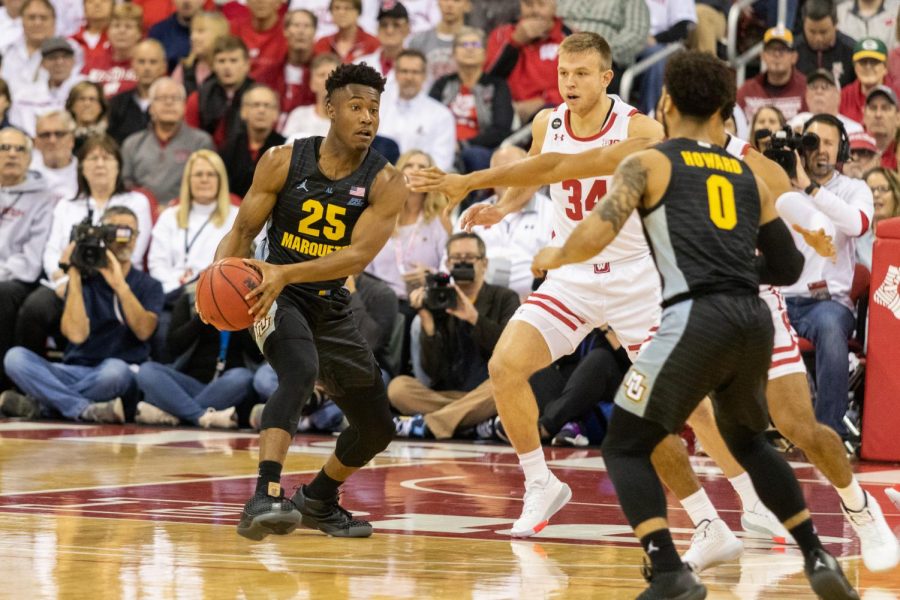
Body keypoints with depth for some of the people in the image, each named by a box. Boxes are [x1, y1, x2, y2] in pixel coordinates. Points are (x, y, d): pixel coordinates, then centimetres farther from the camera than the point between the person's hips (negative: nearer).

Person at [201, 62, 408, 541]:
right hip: (275, 298, -4)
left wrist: (286, 273, -36)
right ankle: (266, 497, -46)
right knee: (301, 371, -37)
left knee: (377, 429, 13)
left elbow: (359, 255, -23)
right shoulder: (283, 162, -9)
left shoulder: (385, 183, -10)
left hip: (331, 308, 4)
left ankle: (317, 500, 40)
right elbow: (243, 231, -2)